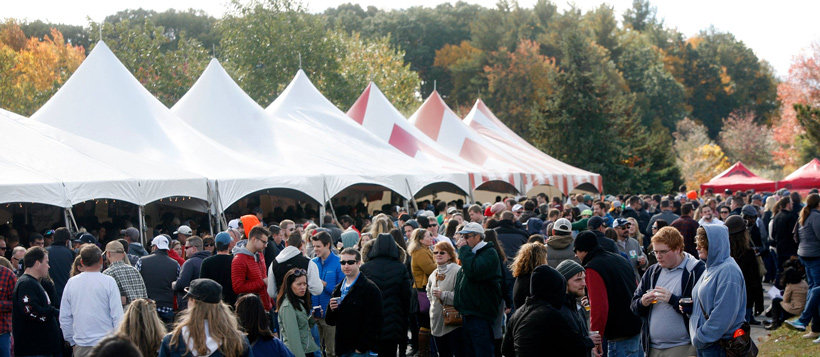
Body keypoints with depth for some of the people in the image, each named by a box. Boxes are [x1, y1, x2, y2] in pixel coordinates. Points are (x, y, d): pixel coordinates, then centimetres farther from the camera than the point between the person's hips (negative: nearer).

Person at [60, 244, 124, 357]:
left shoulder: (71, 283, 5)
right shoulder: (108, 282, -7)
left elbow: (64, 318, 11)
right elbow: (117, 315, -7)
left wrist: (72, 341, 21)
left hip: (80, 347, 4)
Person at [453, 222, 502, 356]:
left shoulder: (489, 253, -10)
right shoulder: (470, 253, 19)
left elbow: (473, 272, -27)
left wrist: (464, 249, -17)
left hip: (480, 316, -9)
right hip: (467, 314, 9)